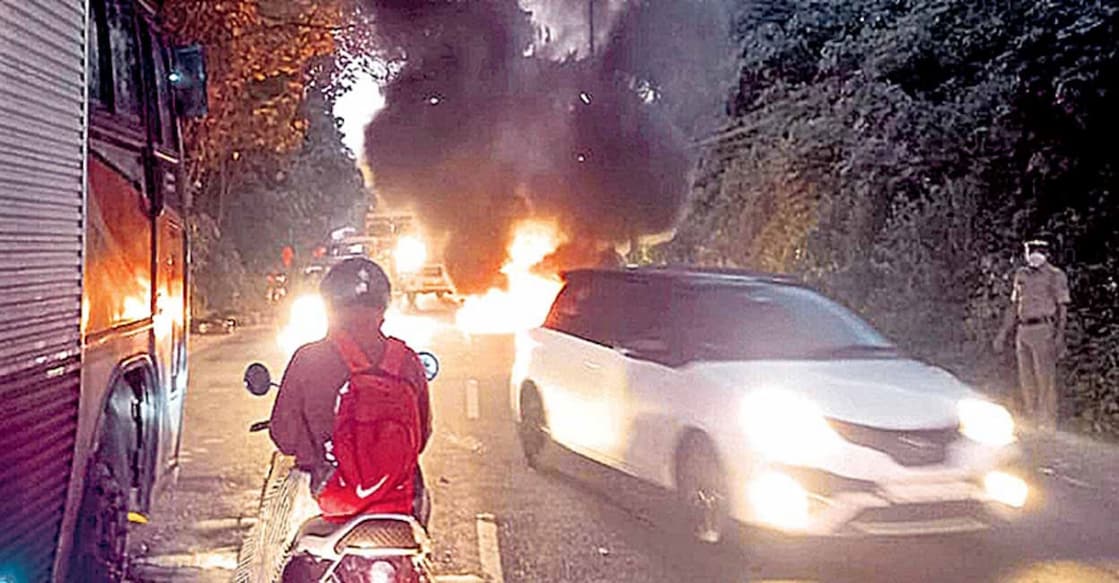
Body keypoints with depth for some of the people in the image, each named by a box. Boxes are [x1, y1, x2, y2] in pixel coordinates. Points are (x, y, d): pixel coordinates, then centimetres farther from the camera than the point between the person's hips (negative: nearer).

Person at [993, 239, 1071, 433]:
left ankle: (1048, 423, -1)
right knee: (1026, 379, 9)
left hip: (1043, 330, -6)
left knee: (1045, 378, -6)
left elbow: (1062, 308, -4)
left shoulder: (1055, 276, -1)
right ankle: (1031, 420, 19)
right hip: (1023, 330, 6)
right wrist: (1003, 333, 17)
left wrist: (1060, 336, -13)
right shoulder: (1021, 275, 15)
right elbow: (1014, 306, 20)